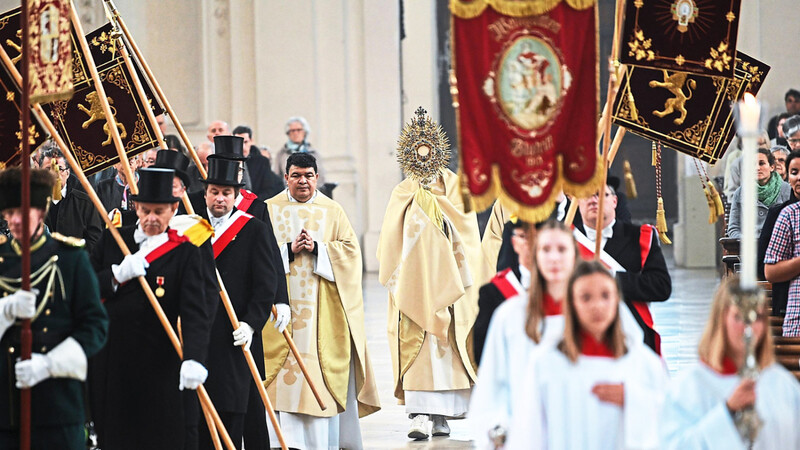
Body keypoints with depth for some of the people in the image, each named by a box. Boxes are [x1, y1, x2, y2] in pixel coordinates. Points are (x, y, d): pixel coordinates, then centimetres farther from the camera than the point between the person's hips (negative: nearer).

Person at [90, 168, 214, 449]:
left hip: (157, 363, -3)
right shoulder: (112, 239, 8)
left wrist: (193, 359, -31)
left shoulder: (185, 252, -4)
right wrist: (118, 275, -15)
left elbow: (196, 310, -16)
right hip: (108, 360, 4)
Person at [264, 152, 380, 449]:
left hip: (322, 303, 1)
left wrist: (317, 249, -11)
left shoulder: (332, 211, 10)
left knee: (323, 359, -4)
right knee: (286, 365, -6)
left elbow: (350, 248, 3)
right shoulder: (270, 210, 8)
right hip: (282, 301, 0)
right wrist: (289, 250, -13)